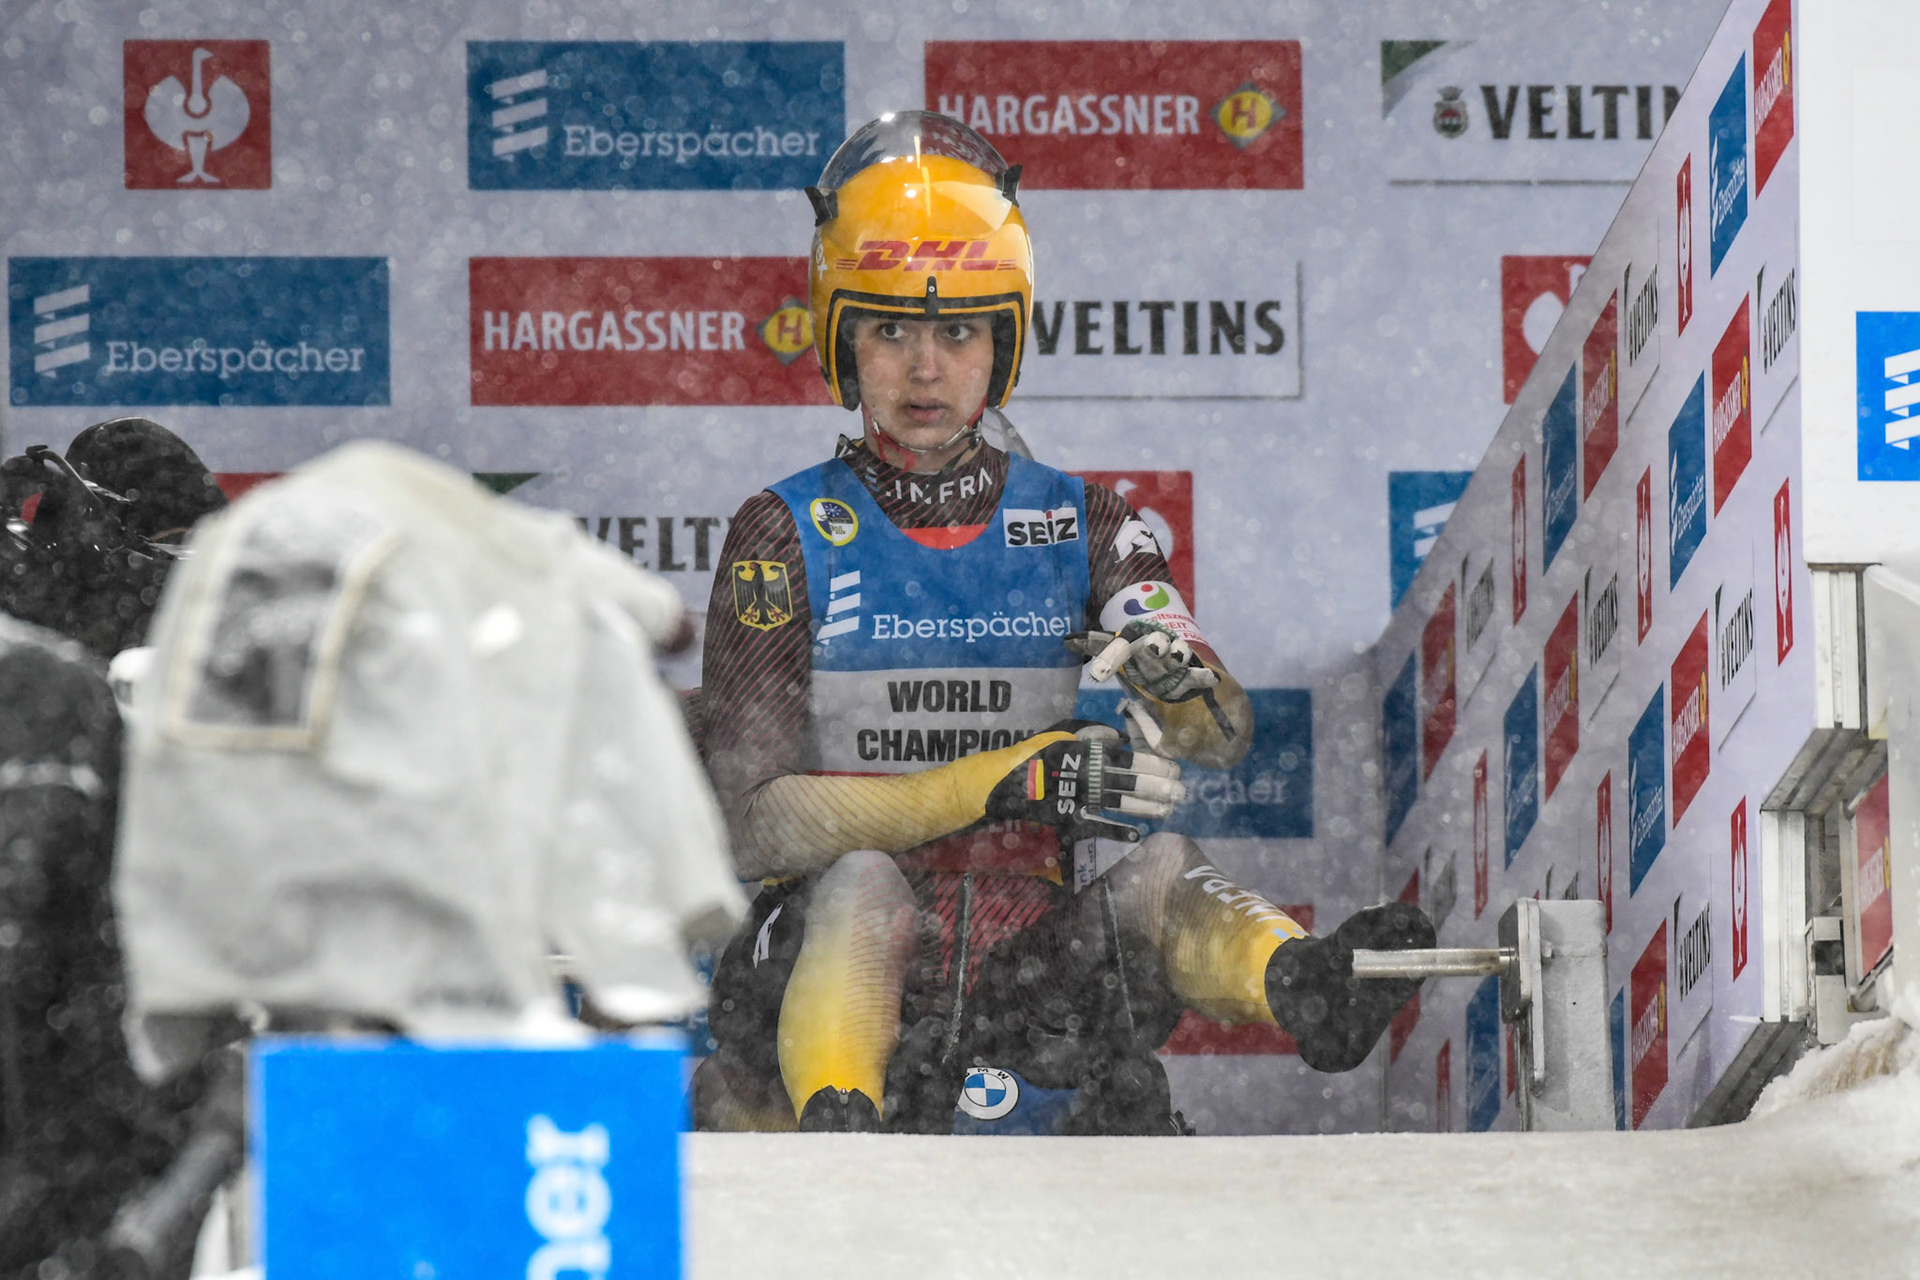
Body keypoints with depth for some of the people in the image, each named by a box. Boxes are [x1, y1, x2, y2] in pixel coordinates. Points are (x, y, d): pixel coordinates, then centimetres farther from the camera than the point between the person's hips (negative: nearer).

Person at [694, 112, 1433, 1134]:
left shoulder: (1079, 524, 13)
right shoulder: (784, 538, 5)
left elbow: (1225, 735, 1)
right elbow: (759, 819, -6)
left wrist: (1177, 681, -25)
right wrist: (1004, 783, -17)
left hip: (1037, 961, 3)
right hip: (835, 967, -3)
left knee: (1161, 875, -25)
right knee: (862, 888, -34)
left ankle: (1302, 986, -56)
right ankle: (838, 1123, -61)